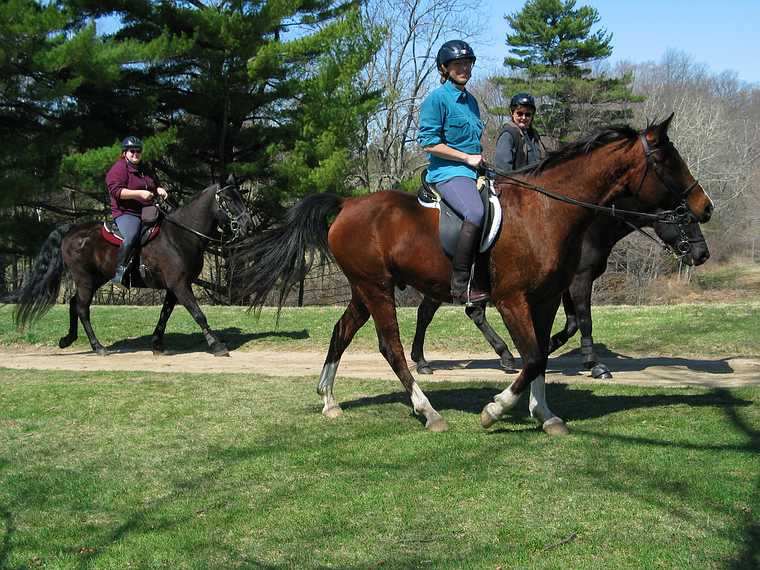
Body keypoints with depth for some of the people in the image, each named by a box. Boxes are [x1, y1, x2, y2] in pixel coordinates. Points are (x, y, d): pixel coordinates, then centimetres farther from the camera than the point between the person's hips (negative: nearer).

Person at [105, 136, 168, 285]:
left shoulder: (144, 170, 21)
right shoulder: (118, 169, -5)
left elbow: (155, 183, 35)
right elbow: (116, 191, -17)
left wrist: (159, 189, 9)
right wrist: (140, 193, -23)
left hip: (147, 212, 9)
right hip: (126, 213, -9)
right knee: (131, 236, -35)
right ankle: (119, 271, -29)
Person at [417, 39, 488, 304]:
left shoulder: (470, 100, 20)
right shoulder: (437, 99, -4)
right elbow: (429, 142, -11)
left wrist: (481, 160, 13)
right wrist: (467, 158, -11)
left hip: (473, 172, 9)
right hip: (448, 172, -9)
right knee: (476, 213, -34)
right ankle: (460, 284, -32)